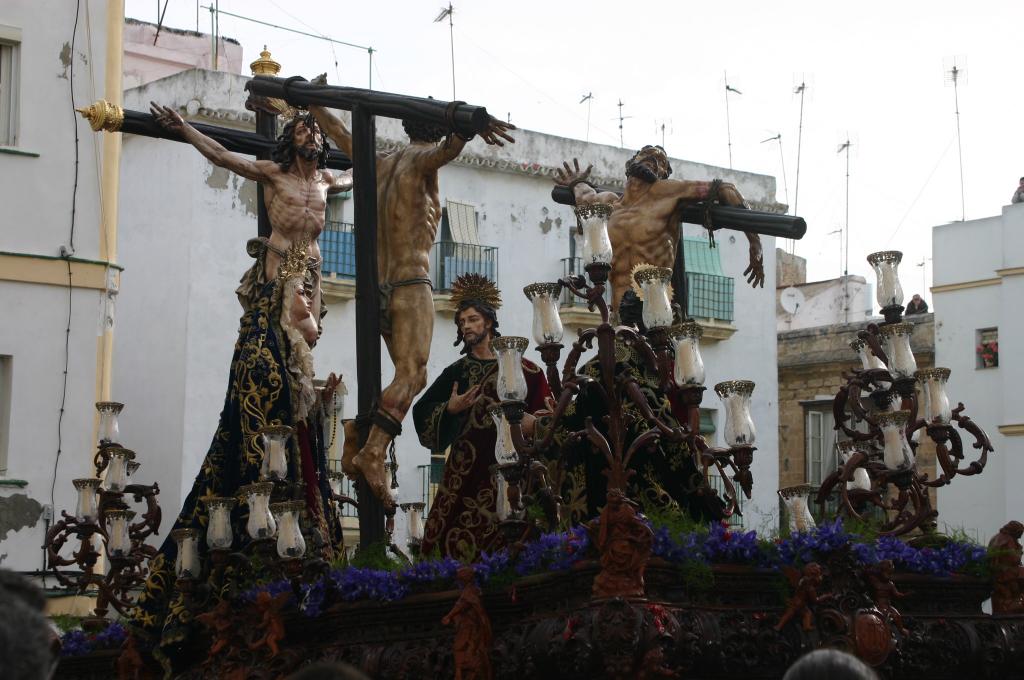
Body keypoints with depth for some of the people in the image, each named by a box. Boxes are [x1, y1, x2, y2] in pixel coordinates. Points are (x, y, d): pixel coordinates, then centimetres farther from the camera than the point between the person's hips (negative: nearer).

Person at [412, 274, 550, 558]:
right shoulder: (457, 371, 13)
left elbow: (546, 407, 6)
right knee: (457, 537, -7)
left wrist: (533, 422, -12)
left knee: (499, 534, -7)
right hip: (467, 462, 2)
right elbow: (421, 410, 9)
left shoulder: (517, 366, 8)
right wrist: (450, 409, -6)